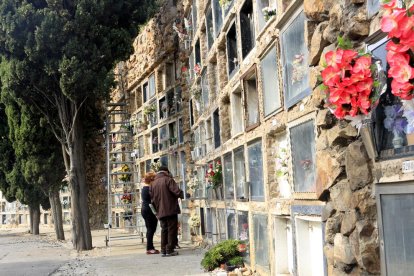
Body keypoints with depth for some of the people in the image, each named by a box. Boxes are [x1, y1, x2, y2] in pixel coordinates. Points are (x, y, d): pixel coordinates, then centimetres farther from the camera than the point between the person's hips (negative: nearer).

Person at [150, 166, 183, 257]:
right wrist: (184, 195, 0)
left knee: (164, 230, 13)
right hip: (170, 209, -6)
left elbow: (153, 199, 15)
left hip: (160, 211, 6)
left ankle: (163, 250, 11)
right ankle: (170, 250, -4)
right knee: (172, 229, -1)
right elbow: (177, 191, -17)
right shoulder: (168, 179, -6)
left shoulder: (154, 183, 14)